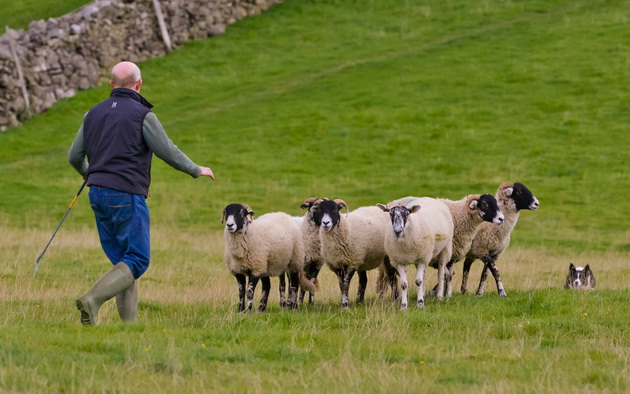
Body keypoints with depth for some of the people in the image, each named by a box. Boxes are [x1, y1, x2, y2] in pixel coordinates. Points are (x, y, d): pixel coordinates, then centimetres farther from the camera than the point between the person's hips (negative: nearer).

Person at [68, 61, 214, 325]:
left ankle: (129, 320, 5)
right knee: (137, 261, -4)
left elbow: (74, 156, 16)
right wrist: (197, 171, 10)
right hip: (126, 195, -7)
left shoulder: (94, 114, 11)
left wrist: (87, 174, 38)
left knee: (121, 260, 11)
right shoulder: (142, 115, -8)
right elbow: (168, 152, -6)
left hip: (98, 194, 7)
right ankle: (92, 300, -22)